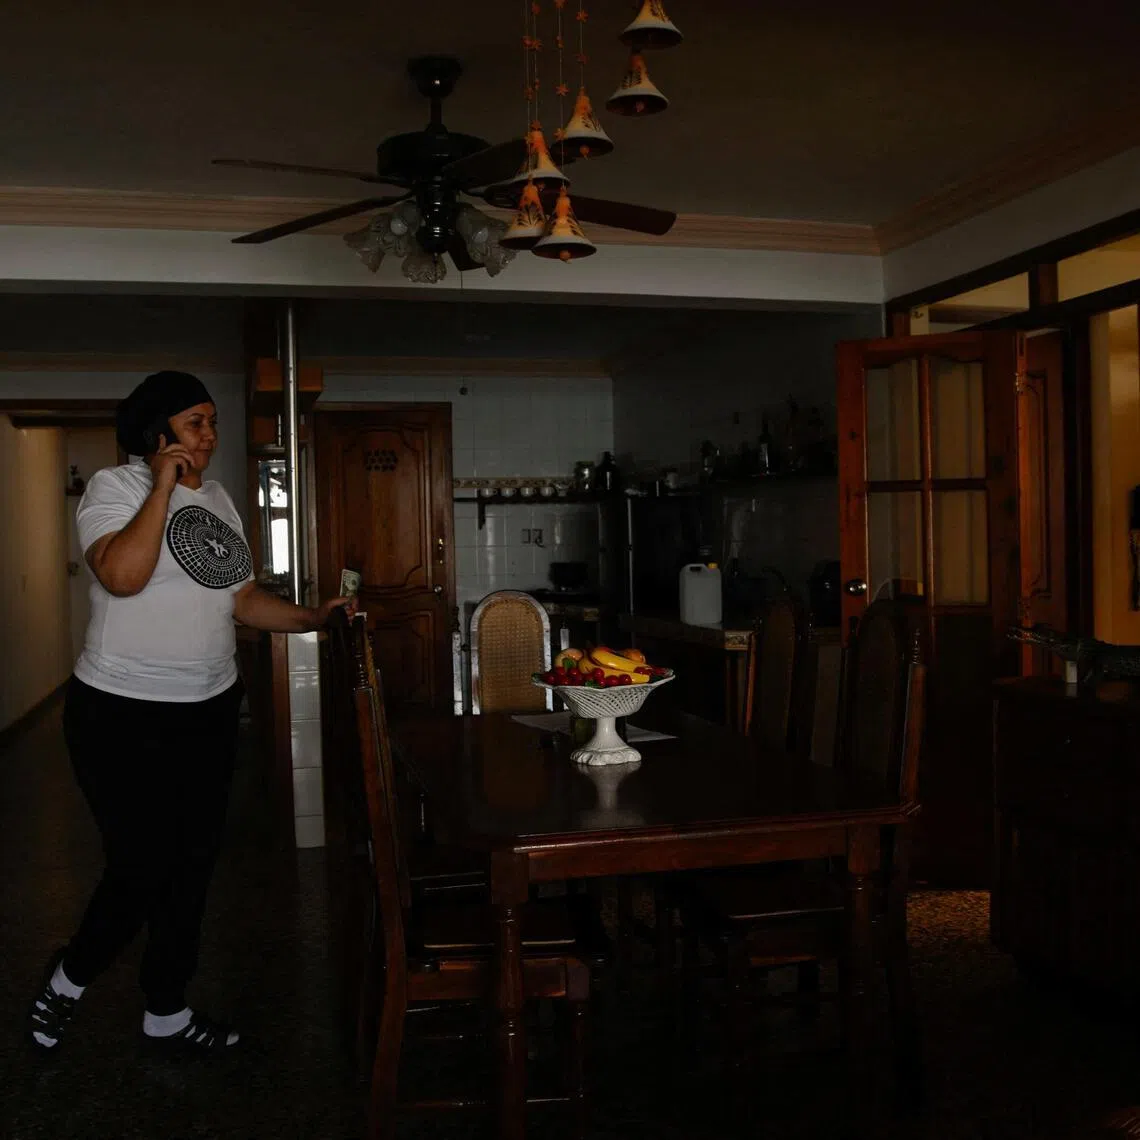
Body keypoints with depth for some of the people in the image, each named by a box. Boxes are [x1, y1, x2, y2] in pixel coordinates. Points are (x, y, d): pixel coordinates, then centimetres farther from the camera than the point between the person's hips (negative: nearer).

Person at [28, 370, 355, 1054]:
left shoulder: (218, 499, 11)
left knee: (194, 863, 13)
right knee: (142, 869, -2)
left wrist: (314, 619, 4)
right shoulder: (116, 487, -10)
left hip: (211, 710, 7)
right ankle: (70, 975, 29)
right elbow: (122, 574, -29)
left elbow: (243, 597, 15)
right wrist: (164, 486, -22)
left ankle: (167, 1011, 30)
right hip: (125, 716, -7)